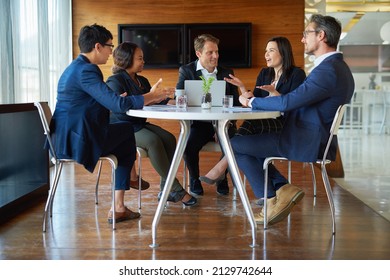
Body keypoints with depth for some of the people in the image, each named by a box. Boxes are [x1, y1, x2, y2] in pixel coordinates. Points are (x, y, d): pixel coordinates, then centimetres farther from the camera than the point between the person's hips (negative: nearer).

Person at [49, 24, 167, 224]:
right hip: (77, 140, -10)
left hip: (68, 137, 10)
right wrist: (151, 97, -13)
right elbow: (117, 104, -23)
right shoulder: (85, 70, -17)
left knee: (125, 133, 13)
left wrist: (118, 98, 15)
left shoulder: (75, 67, 16)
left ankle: (119, 208, 10)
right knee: (127, 131, 6)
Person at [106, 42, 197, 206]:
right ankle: (176, 191, -24)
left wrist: (164, 97, -5)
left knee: (169, 138, -19)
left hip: (140, 125, 7)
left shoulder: (142, 81, 16)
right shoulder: (115, 81, -7)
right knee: (153, 141, -31)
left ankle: (165, 189, -16)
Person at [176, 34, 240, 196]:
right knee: (189, 145, -31)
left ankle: (222, 179, 1)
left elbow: (236, 103, 8)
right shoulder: (186, 71, 7)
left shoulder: (227, 73, 13)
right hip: (198, 122, -1)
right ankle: (194, 180, -1)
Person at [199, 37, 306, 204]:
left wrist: (275, 93, -22)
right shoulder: (264, 74, 17)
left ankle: (221, 167, -35)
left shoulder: (297, 74, 0)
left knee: (251, 125, -33)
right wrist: (241, 87, 1)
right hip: (264, 124, 5)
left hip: (286, 126, -5)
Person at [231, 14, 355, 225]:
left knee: (235, 145, -3)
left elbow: (287, 103, -25)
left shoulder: (328, 70, -21)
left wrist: (251, 101, -10)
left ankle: (272, 200, 4)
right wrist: (278, 94, 7)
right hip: (312, 138, 10)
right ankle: (283, 188, 6)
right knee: (247, 143, 15)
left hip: (306, 143, -10)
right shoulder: (336, 66, 12)